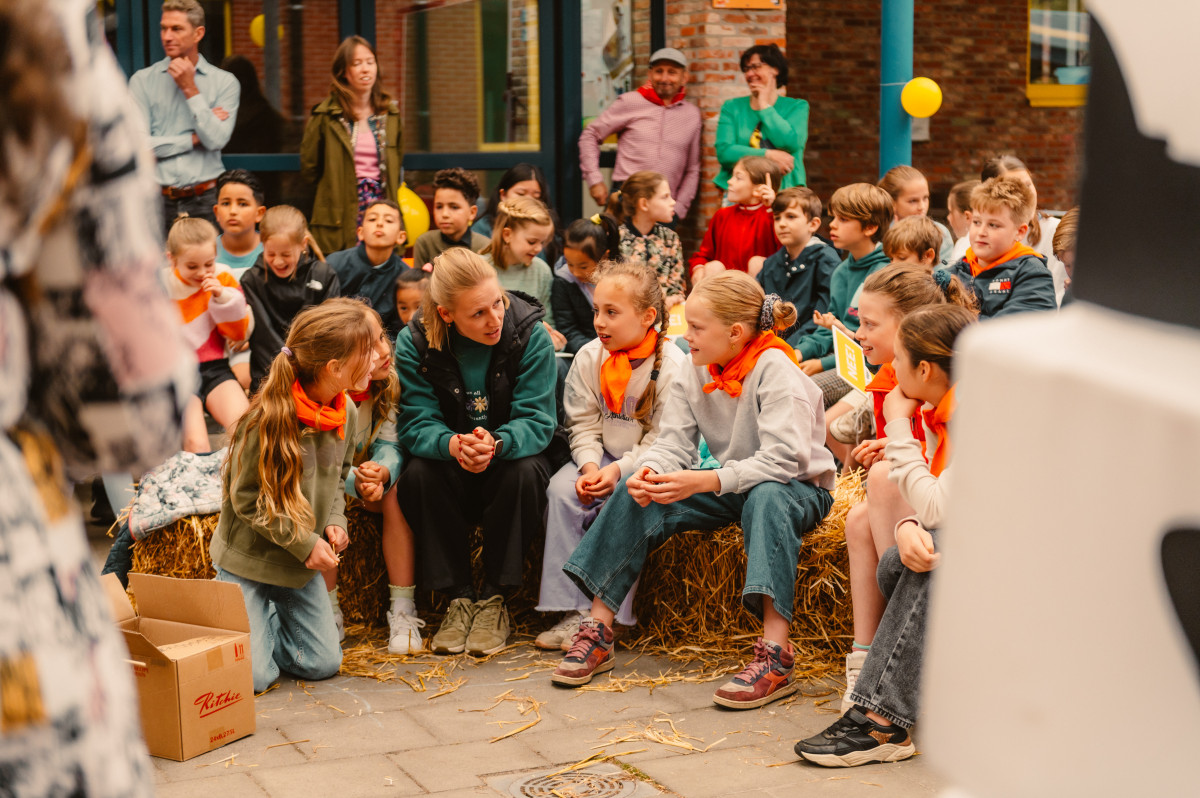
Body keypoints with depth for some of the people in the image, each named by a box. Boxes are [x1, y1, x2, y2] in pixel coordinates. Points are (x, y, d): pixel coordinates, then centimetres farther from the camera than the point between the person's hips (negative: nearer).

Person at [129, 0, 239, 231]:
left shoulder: (224, 82, 5)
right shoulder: (142, 80, 6)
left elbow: (216, 141, -8)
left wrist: (190, 89, -6)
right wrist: (194, 139, -3)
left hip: (205, 202, 0)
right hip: (157, 201, 0)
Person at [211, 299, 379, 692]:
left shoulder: (346, 413, -4)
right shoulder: (267, 418, -25)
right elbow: (246, 498, -18)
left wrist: (334, 523, -6)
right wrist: (305, 542, -20)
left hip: (301, 566, 6)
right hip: (248, 557, -6)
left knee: (322, 664, 3)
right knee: (253, 676, -12)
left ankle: (262, 620, 28)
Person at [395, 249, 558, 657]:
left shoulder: (531, 335, -18)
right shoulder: (414, 342, -14)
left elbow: (536, 422, -20)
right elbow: (417, 424, -18)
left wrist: (496, 444, -44)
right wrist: (452, 444, -43)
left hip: (509, 454, -1)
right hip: (451, 463, 1)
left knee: (525, 471, -34)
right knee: (417, 474, -31)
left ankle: (494, 600, -17)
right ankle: (457, 599, -17)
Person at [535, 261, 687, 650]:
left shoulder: (672, 366, -13)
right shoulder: (589, 358, 2)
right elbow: (583, 424, 3)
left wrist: (619, 470, -24)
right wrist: (589, 466, -15)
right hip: (600, 456, 5)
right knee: (561, 490, -22)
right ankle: (572, 610, -21)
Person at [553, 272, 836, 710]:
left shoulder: (776, 371, -21)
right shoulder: (695, 375, 0)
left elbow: (783, 459, -31)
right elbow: (673, 444, -4)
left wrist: (706, 481, -40)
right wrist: (649, 472, -29)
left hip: (798, 488, -6)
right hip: (729, 487, 6)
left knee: (766, 497, -41)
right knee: (637, 495, -14)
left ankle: (775, 657, -44)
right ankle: (597, 631, -12)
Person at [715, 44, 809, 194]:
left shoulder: (797, 107, 10)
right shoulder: (732, 107, 13)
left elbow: (791, 144, -9)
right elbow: (723, 152, -1)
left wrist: (764, 106, 2)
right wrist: (768, 155, -12)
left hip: (784, 192, 0)